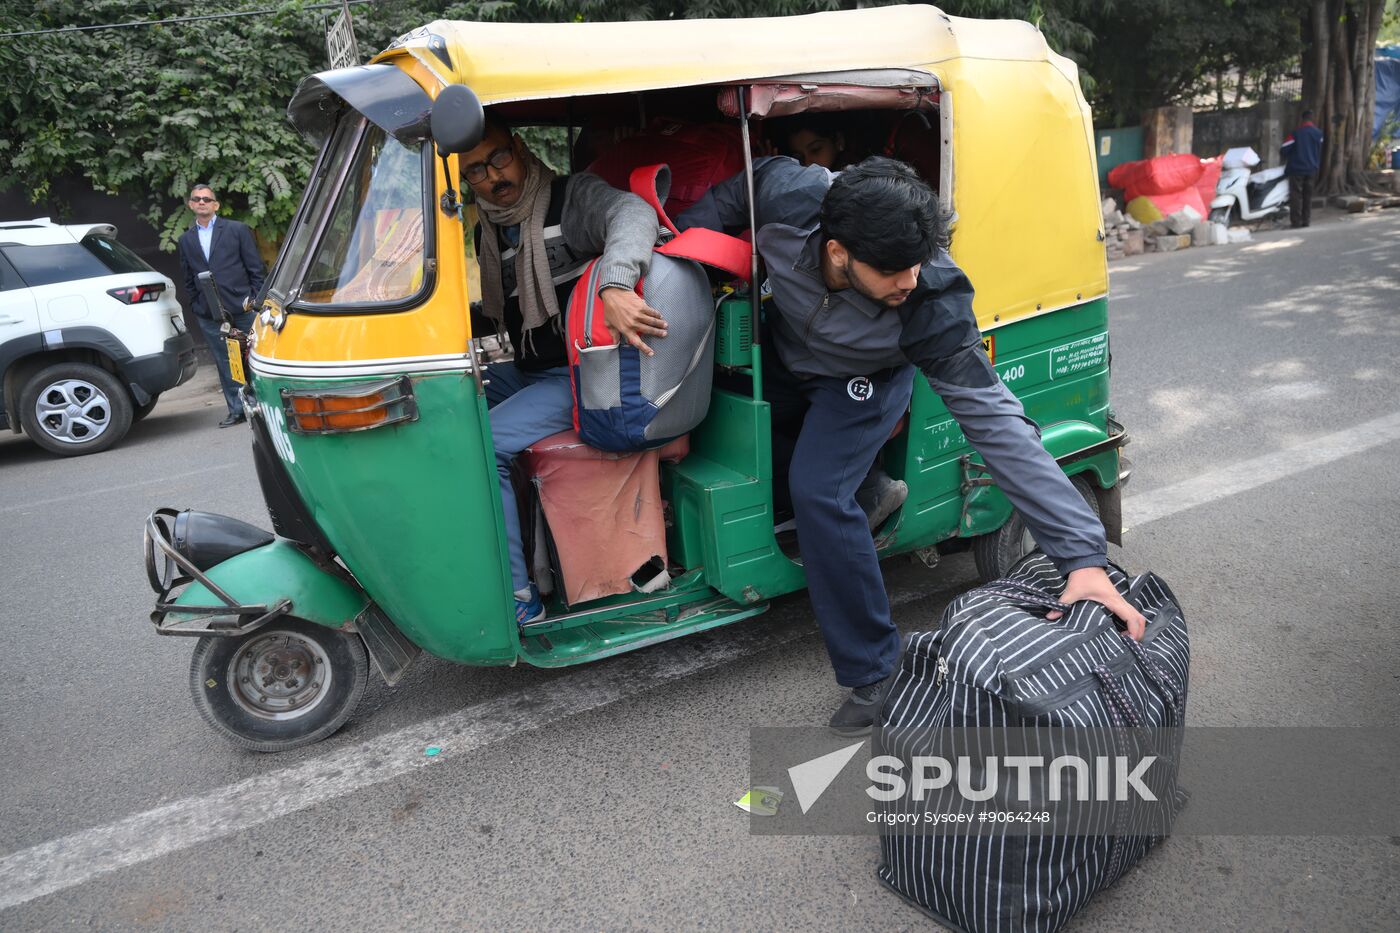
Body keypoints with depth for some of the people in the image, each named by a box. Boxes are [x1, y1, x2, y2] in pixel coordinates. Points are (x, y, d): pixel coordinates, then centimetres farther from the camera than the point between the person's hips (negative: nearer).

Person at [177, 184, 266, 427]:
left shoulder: (237, 230, 2)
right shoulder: (186, 239, 12)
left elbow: (255, 268, 0)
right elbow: (188, 278, 16)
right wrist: (195, 306, 8)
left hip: (242, 307, -3)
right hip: (209, 314, 3)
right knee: (224, 362, 6)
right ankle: (237, 410, 13)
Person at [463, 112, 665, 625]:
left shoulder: (573, 196, -10)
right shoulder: (489, 231, 14)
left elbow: (634, 214, -32)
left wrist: (615, 285, -50)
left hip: (582, 377, -9)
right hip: (529, 372, 9)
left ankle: (516, 595, -16)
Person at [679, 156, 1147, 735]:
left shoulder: (933, 306, -41)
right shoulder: (789, 196, -36)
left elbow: (993, 420, -42)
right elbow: (735, 193, -10)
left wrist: (1083, 556, -45)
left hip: (863, 380, -4)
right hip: (782, 347, 5)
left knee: (818, 492, -23)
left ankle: (873, 672, -8)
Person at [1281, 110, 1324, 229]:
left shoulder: (1296, 133, -11)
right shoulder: (1318, 133, 6)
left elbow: (1283, 149, -10)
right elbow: (1319, 152, 15)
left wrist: (1286, 157, 11)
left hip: (1297, 168, -5)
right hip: (1311, 169, 5)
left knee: (1296, 195, -4)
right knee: (1308, 195, 11)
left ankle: (1296, 222, -7)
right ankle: (1306, 221, 11)